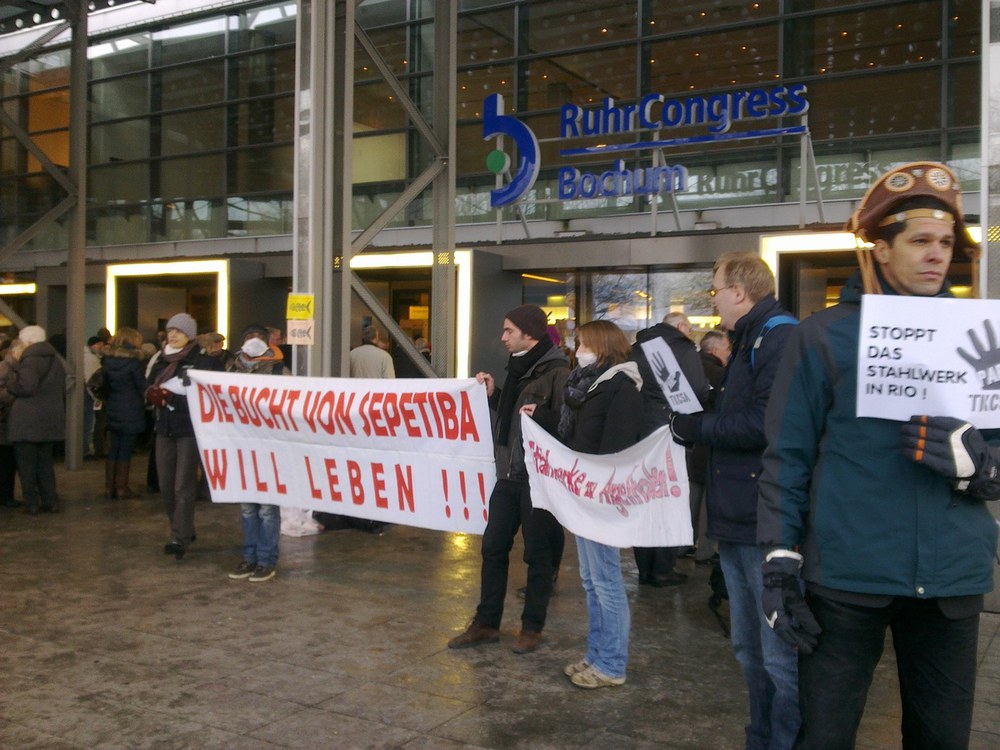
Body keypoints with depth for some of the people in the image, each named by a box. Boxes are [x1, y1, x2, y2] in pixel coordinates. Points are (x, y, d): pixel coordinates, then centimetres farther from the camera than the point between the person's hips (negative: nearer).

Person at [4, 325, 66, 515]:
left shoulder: (31, 360, -13)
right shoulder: (54, 359, 14)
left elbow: (26, 386, -24)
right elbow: (62, 388, 18)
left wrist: (9, 383, -7)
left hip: (27, 420, -8)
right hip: (50, 419, 8)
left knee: (26, 464, 2)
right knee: (45, 462, 15)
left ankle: (32, 503, 4)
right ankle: (50, 501, 13)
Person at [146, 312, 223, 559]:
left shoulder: (203, 361, -5)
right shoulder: (161, 361, 13)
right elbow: (149, 390, 13)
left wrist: (173, 397, -17)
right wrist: (157, 396, -7)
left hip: (190, 429, -6)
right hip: (165, 428, 6)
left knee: (183, 486, -7)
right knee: (166, 486, 8)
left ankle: (180, 538, -3)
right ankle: (185, 530, 23)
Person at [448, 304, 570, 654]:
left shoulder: (557, 372, -13)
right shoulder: (518, 368, 13)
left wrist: (538, 416, -30)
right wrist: (493, 394, 9)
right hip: (509, 474, 8)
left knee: (538, 553, 6)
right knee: (493, 547, 11)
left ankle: (533, 627, 19)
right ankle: (486, 623, 23)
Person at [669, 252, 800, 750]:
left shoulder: (781, 338, -13)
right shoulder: (749, 342, 19)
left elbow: (767, 424, -24)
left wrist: (694, 427, -13)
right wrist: (688, 420, 6)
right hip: (737, 522, 10)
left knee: (782, 659, -3)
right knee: (750, 650, 17)